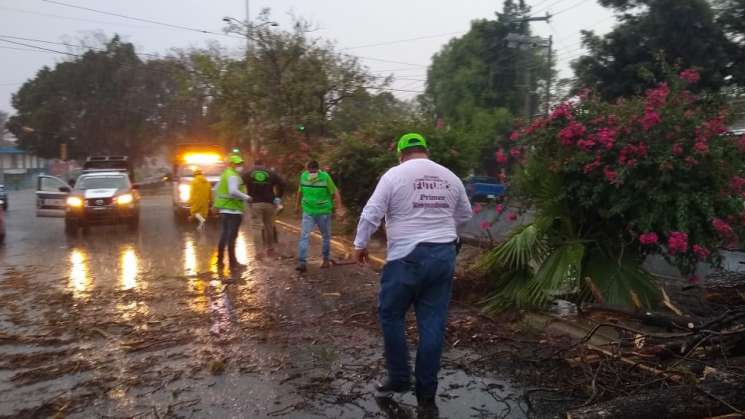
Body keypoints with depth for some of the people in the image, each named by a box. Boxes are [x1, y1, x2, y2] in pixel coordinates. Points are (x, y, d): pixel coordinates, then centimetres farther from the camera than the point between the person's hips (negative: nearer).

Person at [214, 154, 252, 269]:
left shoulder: (225, 175, 18)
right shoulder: (233, 176, -14)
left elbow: (216, 189, 25)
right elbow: (233, 191, -29)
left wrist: (218, 202, 29)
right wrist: (246, 197, -21)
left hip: (224, 209, 10)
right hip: (233, 210, -10)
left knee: (224, 235, 16)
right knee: (231, 237, -7)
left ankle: (220, 260, 22)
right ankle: (233, 262, -4)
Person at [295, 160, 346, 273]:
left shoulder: (325, 177, -16)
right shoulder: (303, 176, -5)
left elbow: (335, 192, -11)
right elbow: (300, 191, 12)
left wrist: (339, 207, -19)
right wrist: (297, 205, 20)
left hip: (323, 212, -2)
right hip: (308, 212, 2)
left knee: (326, 236, 12)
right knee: (304, 236, -9)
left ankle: (326, 260, 30)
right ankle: (301, 262, -9)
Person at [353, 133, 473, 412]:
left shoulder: (394, 174, -4)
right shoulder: (450, 177, 11)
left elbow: (371, 213, -6)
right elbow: (465, 214, 22)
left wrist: (360, 244, 7)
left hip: (408, 257, -5)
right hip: (444, 255, 5)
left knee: (390, 315, 13)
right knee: (432, 323, 8)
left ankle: (399, 379, 20)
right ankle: (427, 395, 16)